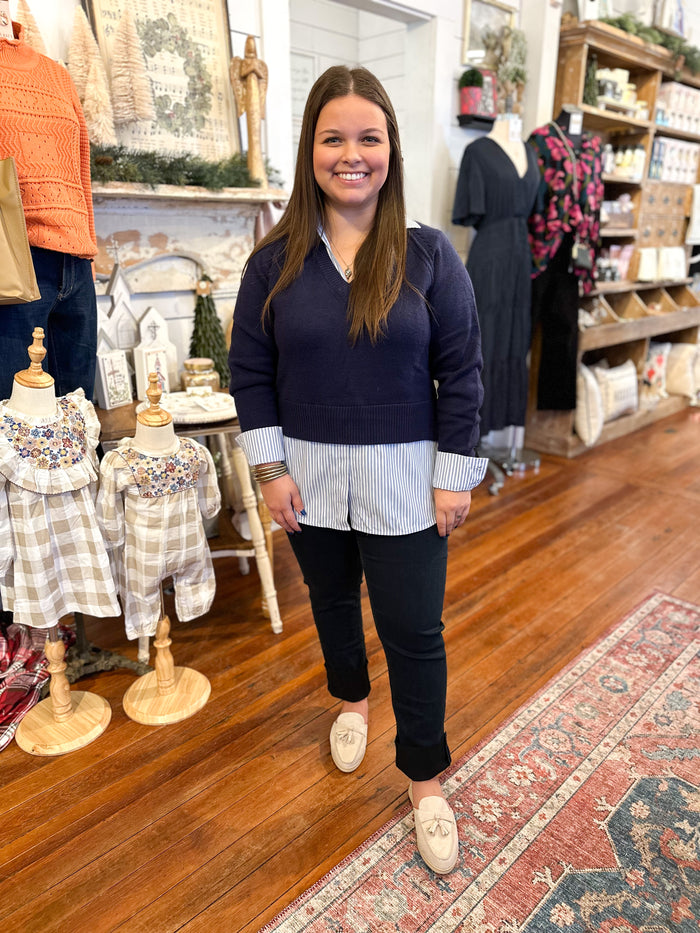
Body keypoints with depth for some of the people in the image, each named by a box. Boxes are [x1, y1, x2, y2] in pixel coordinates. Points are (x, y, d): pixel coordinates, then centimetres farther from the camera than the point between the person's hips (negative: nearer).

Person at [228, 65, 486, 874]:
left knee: (414, 632, 5)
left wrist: (455, 477, -6)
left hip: (404, 479, -2)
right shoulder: (275, 260, -2)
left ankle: (425, 781, 28)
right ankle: (351, 701, 52)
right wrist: (270, 468, -4)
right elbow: (250, 371, 1)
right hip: (310, 475, 3)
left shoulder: (429, 255, -6)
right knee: (332, 602, 22)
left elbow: (460, 373, -4)